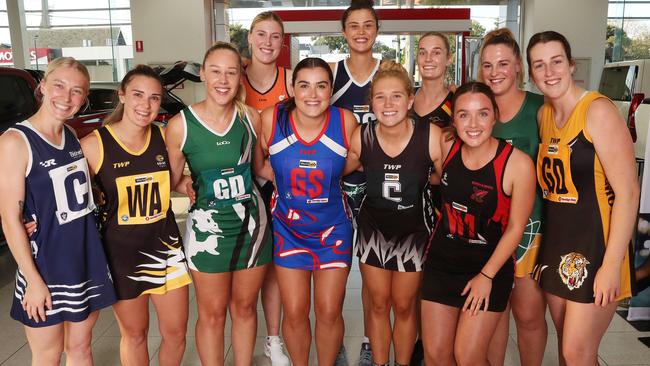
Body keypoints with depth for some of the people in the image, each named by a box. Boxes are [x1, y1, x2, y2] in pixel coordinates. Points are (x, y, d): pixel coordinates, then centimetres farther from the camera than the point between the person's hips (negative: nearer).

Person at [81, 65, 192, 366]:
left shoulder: (164, 137, -3)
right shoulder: (94, 145, -13)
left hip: (164, 245, 3)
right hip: (120, 251, -2)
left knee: (176, 332, 11)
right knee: (134, 334, 15)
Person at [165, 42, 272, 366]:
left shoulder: (251, 117, -4)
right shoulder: (181, 124, -12)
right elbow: (170, 182, -2)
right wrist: (191, 186, -16)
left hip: (252, 223, 3)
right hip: (207, 227, -2)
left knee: (245, 307, 18)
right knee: (212, 314, 12)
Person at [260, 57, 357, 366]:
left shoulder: (346, 121, -15)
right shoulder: (271, 119, -15)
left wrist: (328, 179, -3)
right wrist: (281, 178, -7)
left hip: (333, 228, 0)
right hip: (288, 228, 0)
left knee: (329, 312, 7)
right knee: (295, 313, 7)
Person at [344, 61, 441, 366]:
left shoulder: (431, 136, -24)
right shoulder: (361, 137, -17)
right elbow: (339, 171, 2)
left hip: (412, 229, -1)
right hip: (373, 227, 1)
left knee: (404, 306, 14)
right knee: (379, 304, 15)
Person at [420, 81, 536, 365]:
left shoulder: (518, 163, -19)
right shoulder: (447, 147, -6)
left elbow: (515, 227, -12)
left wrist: (487, 275, -10)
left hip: (489, 266, -3)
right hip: (442, 261, 4)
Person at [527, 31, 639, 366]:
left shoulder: (597, 111, -15)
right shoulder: (543, 114, 6)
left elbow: (628, 191, -17)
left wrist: (612, 265, -19)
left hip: (596, 245, -6)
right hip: (556, 243, 7)